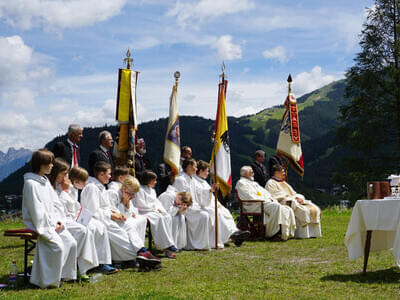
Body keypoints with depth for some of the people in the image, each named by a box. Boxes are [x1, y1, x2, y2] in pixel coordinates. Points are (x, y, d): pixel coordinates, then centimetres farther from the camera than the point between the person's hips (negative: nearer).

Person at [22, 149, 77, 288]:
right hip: (39, 224, -9)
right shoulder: (31, 183, -14)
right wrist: (50, 225, -15)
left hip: (51, 222, 9)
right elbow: (36, 209, -17)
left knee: (71, 243, -5)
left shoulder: (45, 181, 15)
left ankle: (66, 274, 7)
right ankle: (48, 280, -12)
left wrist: (57, 220, 5)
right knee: (58, 246, -23)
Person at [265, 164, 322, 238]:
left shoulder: (284, 183, 28)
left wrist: (299, 198, -2)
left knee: (314, 209, -11)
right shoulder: (271, 183, 1)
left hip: (294, 201, 9)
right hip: (283, 204, -8)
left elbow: (293, 193, 22)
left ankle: (312, 232, -16)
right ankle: (303, 234, -29)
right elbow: (277, 197, -11)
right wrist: (294, 198, -13)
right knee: (302, 210, -32)